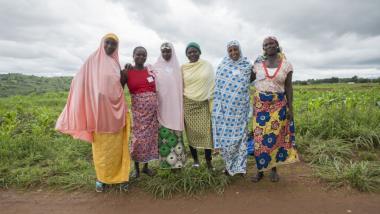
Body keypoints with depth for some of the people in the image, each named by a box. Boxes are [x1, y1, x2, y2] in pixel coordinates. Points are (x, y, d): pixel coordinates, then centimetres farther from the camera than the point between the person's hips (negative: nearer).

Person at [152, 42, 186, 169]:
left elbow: (181, 86, 12)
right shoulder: (156, 67, 7)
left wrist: (182, 105, 6)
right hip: (162, 105, -1)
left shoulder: (177, 67, 11)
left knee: (175, 132, 2)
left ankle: (177, 161, 11)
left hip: (175, 105, 1)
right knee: (164, 132, 0)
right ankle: (166, 161, 10)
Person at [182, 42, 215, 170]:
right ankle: (195, 159, 22)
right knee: (191, 133, 6)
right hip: (188, 104, 1)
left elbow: (212, 84, 4)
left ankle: (208, 161, 12)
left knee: (206, 132, -2)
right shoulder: (183, 68, 4)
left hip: (204, 104, 0)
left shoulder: (207, 65, 2)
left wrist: (212, 101, -1)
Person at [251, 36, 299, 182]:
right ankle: (260, 169, 14)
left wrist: (290, 107, -3)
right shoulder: (258, 64, 3)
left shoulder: (286, 64, 1)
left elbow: (288, 87, 2)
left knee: (276, 136, 3)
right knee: (260, 136, 0)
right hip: (260, 104, 1)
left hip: (278, 104, 0)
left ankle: (273, 169, 20)